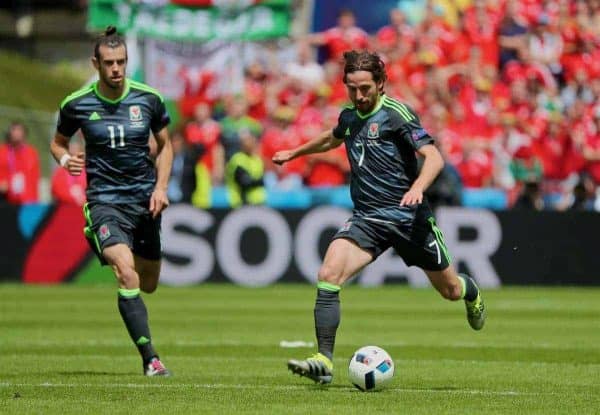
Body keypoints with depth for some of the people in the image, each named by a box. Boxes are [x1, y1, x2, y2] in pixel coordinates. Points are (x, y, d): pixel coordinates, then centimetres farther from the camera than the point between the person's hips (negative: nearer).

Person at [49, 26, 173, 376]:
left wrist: (161, 187, 0)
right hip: (104, 200, -3)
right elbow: (58, 142, 13)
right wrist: (64, 158, -10)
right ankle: (150, 359, -24)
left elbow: (165, 144, 12)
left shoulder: (149, 99, -2)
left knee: (148, 284, 13)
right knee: (126, 272, -25)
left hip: (144, 200, 3)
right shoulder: (76, 104, -5)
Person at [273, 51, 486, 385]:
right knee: (329, 274, -21)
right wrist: (294, 153, 43)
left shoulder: (396, 113, -11)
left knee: (449, 289, 11)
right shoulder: (349, 116, 9)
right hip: (367, 217, 4)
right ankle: (324, 361, -22)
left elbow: (434, 157, -18)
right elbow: (333, 138, 34)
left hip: (408, 215, -4)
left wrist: (417, 187, -36)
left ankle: (470, 292, 51)